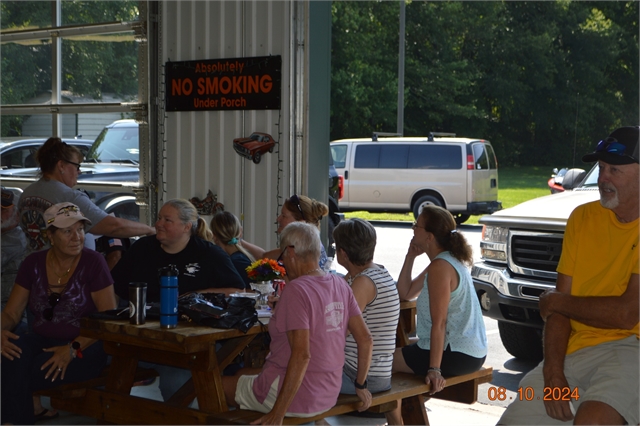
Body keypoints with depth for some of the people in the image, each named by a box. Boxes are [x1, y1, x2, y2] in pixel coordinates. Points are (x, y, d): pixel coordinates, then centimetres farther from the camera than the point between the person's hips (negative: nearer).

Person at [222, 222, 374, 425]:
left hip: (298, 397, -8)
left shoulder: (296, 289, -22)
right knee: (242, 374, 28)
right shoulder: (339, 284, 1)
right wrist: (361, 386, 16)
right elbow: (365, 338, 3)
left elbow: (301, 355, -29)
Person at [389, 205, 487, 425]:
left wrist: (434, 369, -25)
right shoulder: (450, 260, 11)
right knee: (400, 351, 29)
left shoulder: (440, 267, -20)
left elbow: (439, 323, -24)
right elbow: (405, 293, 13)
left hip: (457, 355, -11)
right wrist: (410, 256, 5)